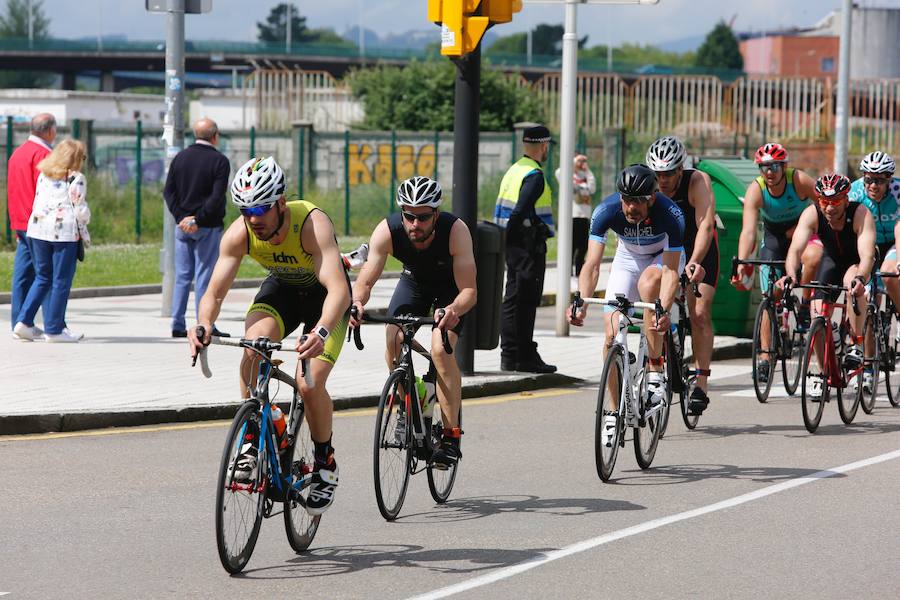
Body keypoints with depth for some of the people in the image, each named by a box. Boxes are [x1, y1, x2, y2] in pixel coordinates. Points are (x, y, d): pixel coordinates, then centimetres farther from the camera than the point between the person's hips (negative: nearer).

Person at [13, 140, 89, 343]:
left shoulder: (43, 175, 13)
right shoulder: (76, 179, -4)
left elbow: (37, 202, 13)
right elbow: (80, 209, -7)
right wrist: (84, 231, 11)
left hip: (37, 228, 6)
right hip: (64, 231, -6)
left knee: (42, 277, 15)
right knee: (61, 281, 2)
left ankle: (24, 322, 4)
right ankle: (54, 330, 3)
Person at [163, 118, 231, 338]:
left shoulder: (180, 157, 8)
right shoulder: (219, 161, -7)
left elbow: (169, 192, 3)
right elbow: (217, 197, -16)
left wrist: (181, 217, -4)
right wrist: (199, 219, -14)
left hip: (182, 225, 5)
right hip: (208, 228, -5)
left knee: (182, 276, 9)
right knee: (204, 276, -2)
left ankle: (178, 325, 7)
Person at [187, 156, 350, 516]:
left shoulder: (312, 225, -37)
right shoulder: (239, 234, -24)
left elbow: (338, 289, -47)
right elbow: (215, 291, -25)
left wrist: (321, 332, -65)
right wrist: (204, 323, -48)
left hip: (325, 296, -3)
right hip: (281, 289, 3)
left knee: (310, 383, -19)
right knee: (253, 346, -28)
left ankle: (325, 463, 6)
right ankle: (253, 440, -12)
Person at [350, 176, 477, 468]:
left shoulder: (455, 230, -37)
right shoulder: (388, 230, -31)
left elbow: (469, 291, -39)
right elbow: (364, 281, -31)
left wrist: (454, 310, -60)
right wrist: (357, 303, -54)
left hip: (451, 287, -3)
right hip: (414, 281, 3)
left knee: (441, 348, -25)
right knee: (393, 342, -20)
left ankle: (451, 436, -17)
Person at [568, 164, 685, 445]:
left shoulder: (670, 214, -35)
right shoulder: (606, 211, -30)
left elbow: (671, 270, -37)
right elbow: (592, 263, -33)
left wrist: (664, 310, -53)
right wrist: (582, 303, -49)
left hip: (664, 256, -2)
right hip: (628, 257, 2)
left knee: (648, 281, -37)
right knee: (612, 335, -10)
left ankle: (655, 369, -25)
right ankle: (614, 411, 5)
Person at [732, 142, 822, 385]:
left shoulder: (800, 181, -26)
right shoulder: (755, 190, -24)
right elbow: (748, 231, -32)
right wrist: (742, 263, -46)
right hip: (774, 235, 1)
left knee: (813, 257, -37)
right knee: (771, 297, -5)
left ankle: (806, 304, -11)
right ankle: (765, 358, 2)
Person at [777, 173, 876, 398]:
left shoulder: (861, 215, -34)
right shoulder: (812, 215, -27)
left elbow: (867, 254, -45)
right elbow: (796, 248, -38)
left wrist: (860, 278, -65)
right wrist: (790, 275, -58)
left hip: (858, 262, -3)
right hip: (832, 258, 3)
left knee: (852, 283, -37)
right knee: (817, 313, -12)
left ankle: (857, 345, -23)